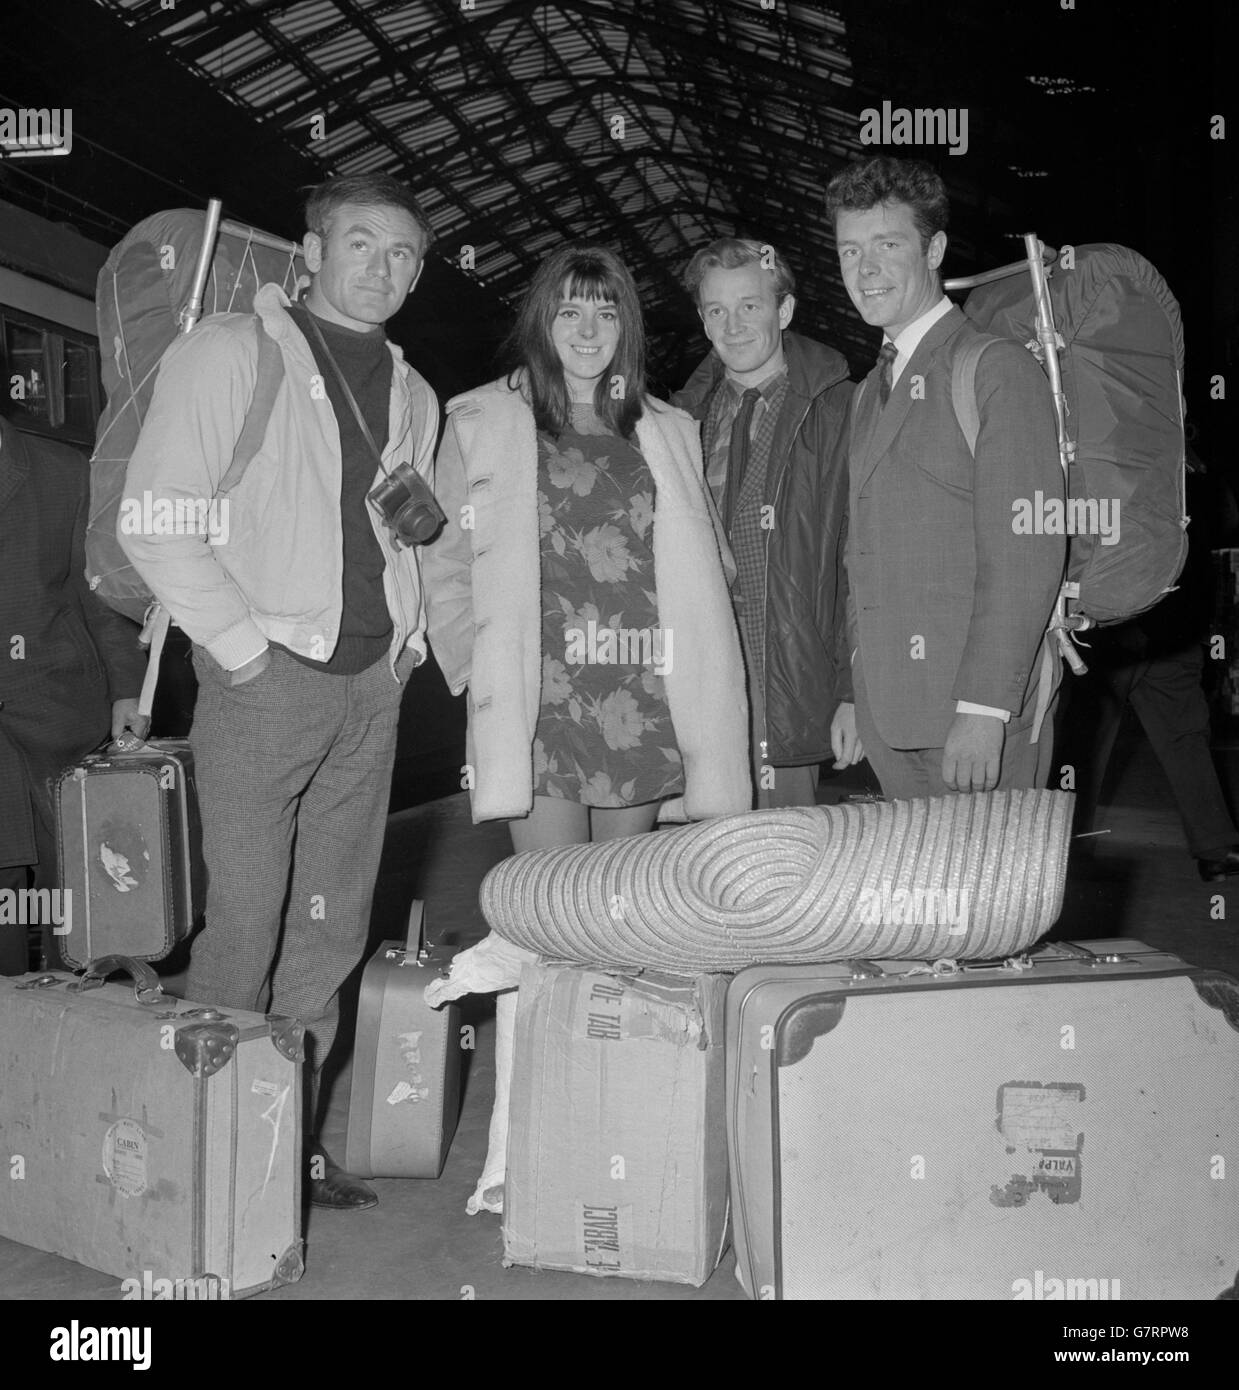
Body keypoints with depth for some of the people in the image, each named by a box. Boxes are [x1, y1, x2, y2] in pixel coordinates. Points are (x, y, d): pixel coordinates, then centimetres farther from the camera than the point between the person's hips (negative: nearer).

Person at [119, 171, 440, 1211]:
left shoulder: (413, 396, 18)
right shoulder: (229, 354, -2)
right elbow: (157, 521, -9)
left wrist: (409, 634, 9)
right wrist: (243, 642, -14)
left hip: (373, 685, 6)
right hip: (266, 680, -6)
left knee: (334, 925, 8)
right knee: (245, 921, -6)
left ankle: (293, 1136, 19)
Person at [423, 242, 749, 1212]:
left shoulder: (668, 434, 17)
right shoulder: (484, 425, 8)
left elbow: (705, 567, 16)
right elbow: (447, 562, 7)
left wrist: (692, 678, 4)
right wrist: (481, 666, -3)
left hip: (645, 705, 4)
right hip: (542, 702, -3)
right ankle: (515, 1148, -5)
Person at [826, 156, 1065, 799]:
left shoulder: (997, 370, -6)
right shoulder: (868, 394, 19)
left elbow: (1027, 557, -15)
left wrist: (984, 709, -21)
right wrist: (853, 696, 11)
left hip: (977, 714, -7)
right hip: (887, 712, 7)